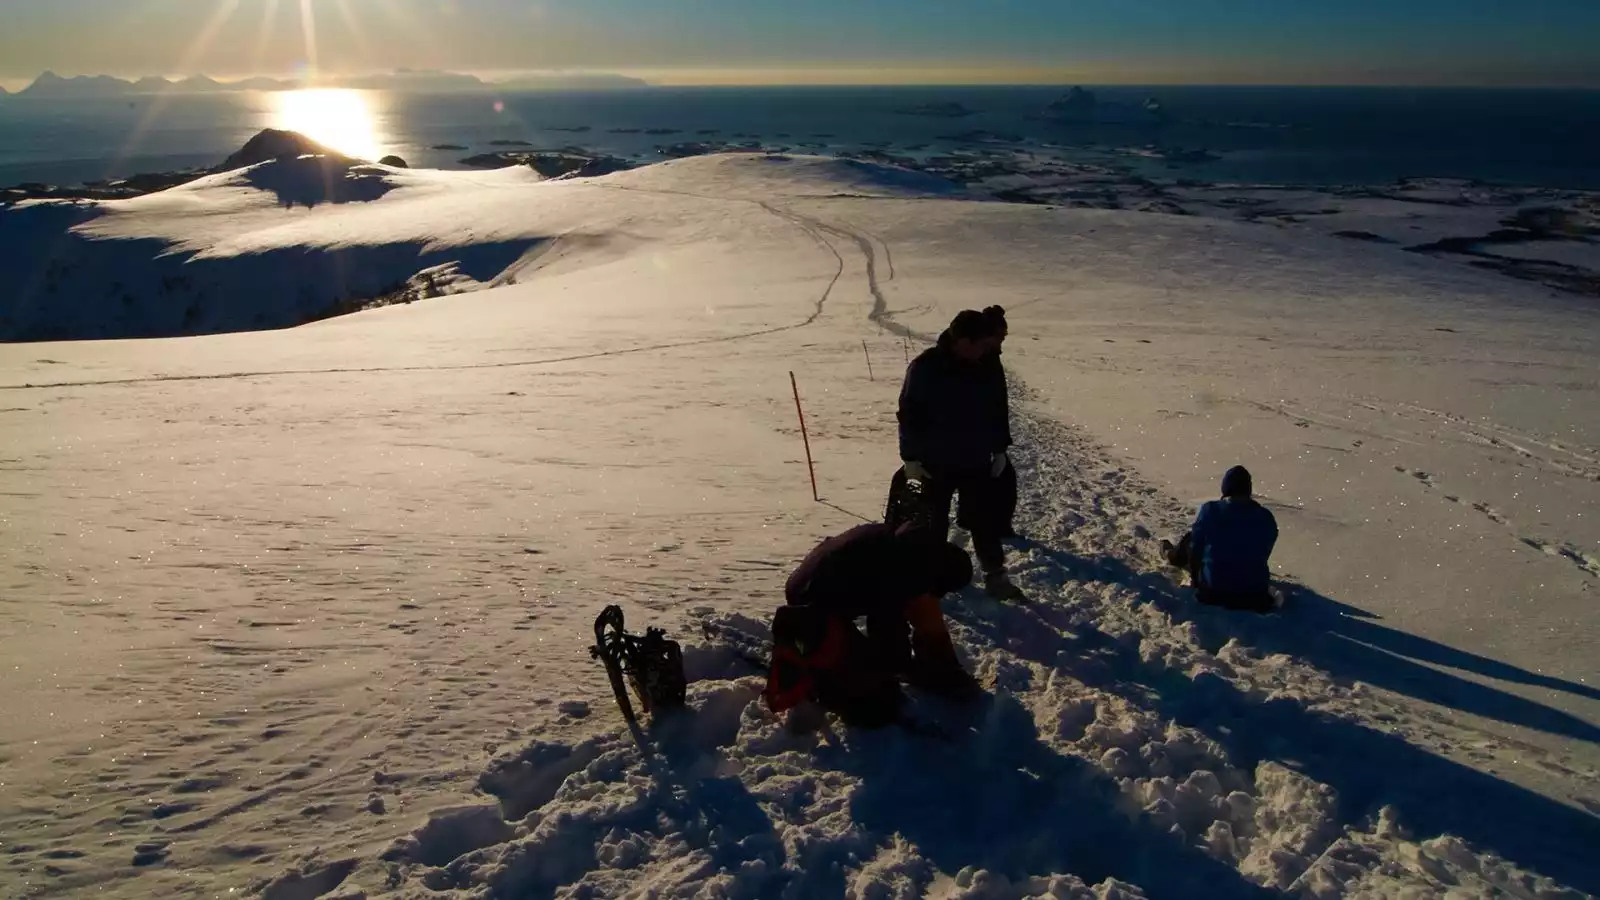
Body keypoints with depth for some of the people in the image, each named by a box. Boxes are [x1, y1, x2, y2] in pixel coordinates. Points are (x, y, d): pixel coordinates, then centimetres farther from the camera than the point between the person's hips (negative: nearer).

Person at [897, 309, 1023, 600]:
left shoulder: (989, 364, -6)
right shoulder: (925, 368, -19)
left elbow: (999, 409, 6)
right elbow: (909, 413, -13)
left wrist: (1000, 449, 7)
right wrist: (911, 457, -11)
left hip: (978, 461, 3)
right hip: (935, 462, -3)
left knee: (985, 520, 9)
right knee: (933, 523, 12)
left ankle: (995, 577, 20)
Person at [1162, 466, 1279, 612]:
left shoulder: (1210, 510, -12)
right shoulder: (1266, 517, -3)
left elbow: (1195, 549, -2)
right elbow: (1262, 556, 11)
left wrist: (1196, 580, 15)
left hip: (1213, 591, -2)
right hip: (1254, 594, 2)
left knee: (1190, 540, 21)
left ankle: (1172, 555, 55)